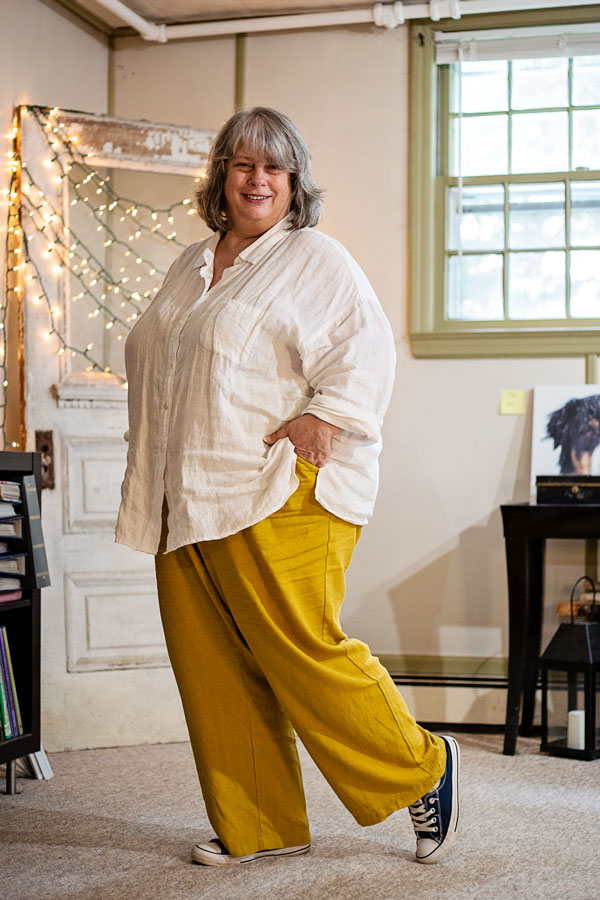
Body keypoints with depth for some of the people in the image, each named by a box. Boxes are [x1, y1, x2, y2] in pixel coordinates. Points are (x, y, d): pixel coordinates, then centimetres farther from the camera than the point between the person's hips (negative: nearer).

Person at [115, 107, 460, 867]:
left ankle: (422, 772, 11)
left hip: (278, 497, -7)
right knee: (213, 669, 6)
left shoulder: (317, 260, 0)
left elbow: (366, 350, -10)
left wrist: (321, 416, -22)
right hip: (188, 503, 7)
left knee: (304, 653, -9)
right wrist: (153, 474, 20)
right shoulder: (191, 266, 21)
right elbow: (155, 366, 28)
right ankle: (256, 828, 18)